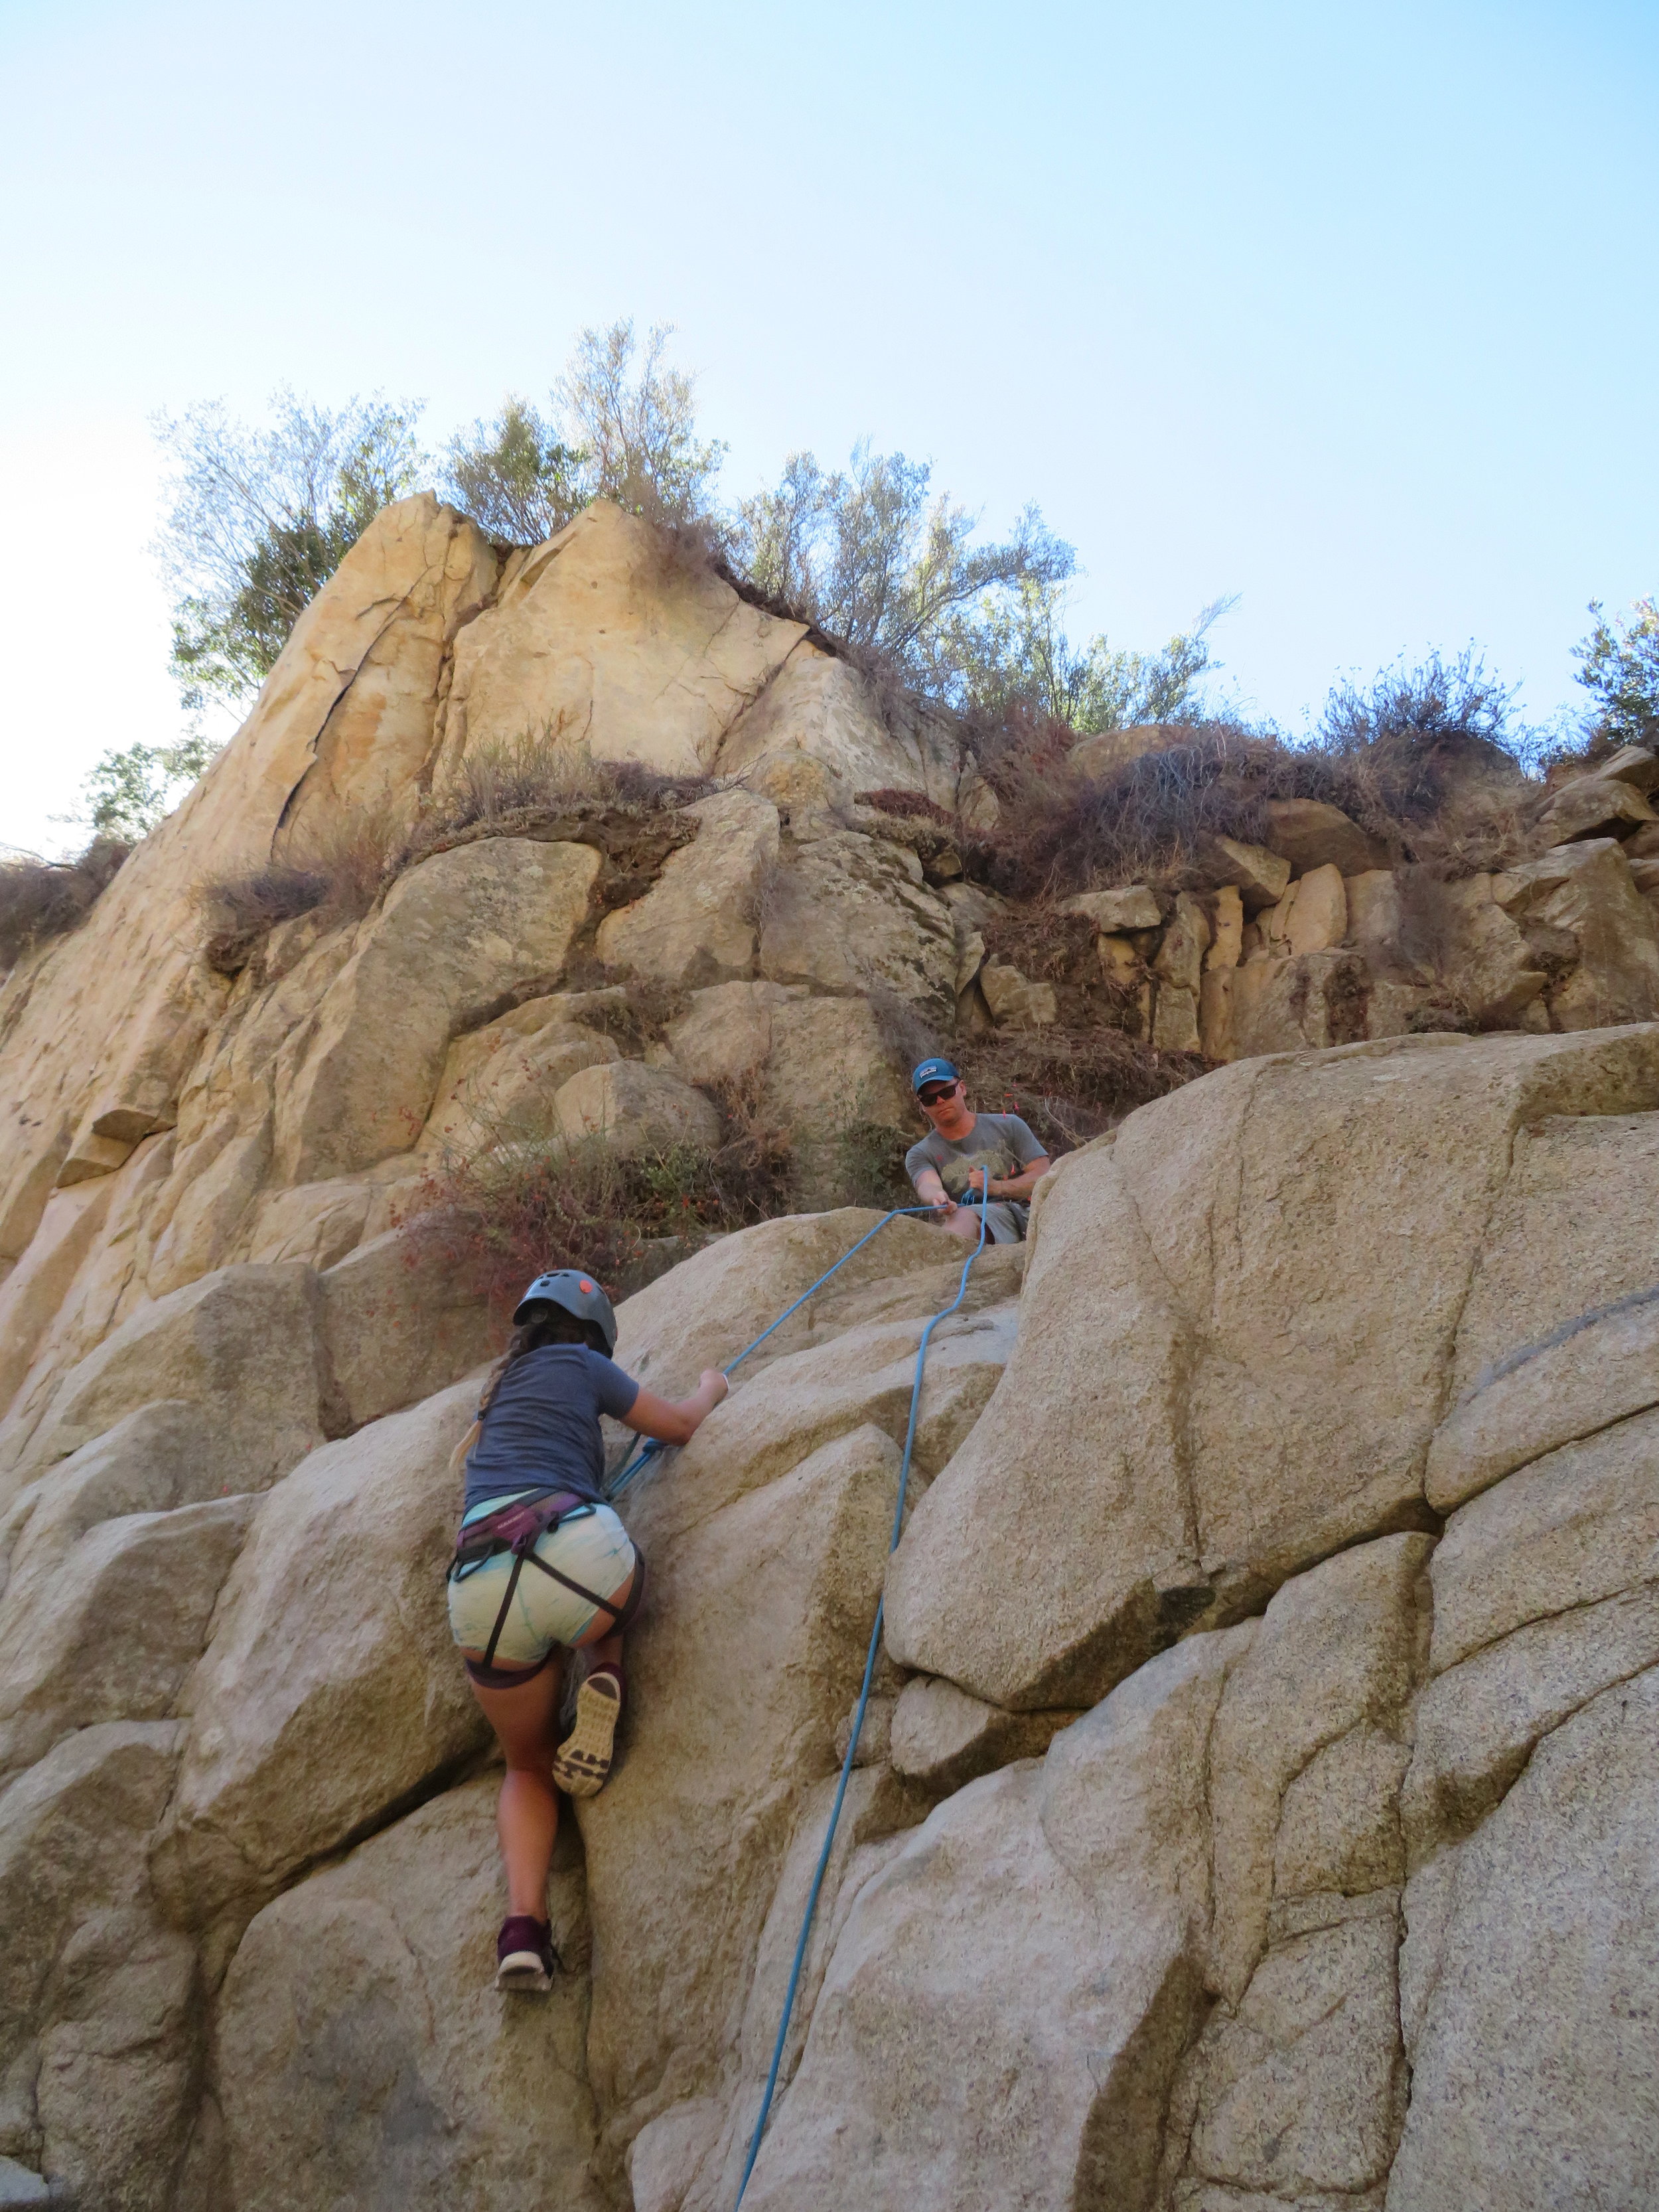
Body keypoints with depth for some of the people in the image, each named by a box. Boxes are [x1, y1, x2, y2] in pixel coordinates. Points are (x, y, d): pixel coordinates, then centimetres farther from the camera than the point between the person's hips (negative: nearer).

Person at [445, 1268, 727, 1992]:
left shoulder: (499, 1385, 32)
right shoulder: (579, 1363, 18)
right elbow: (680, 1425, 27)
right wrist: (711, 1387, 48)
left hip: (479, 1590, 4)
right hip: (576, 1552, -4)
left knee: (528, 1767, 23)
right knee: (609, 1607, 37)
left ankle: (523, 1922, -2)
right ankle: (604, 1682, 5)